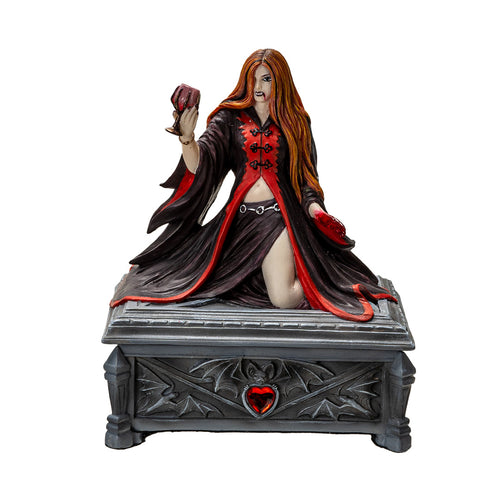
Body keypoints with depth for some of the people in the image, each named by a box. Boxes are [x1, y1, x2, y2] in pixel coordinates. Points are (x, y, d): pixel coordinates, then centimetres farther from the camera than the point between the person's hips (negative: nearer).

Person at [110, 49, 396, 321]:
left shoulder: (295, 122, 8)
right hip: (239, 215, 2)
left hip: (279, 215, -2)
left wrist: (313, 205, -11)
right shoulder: (230, 118, 6)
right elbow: (199, 164, -7)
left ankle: (307, 271, 14)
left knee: (284, 298, -22)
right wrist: (187, 136, -29)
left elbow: (306, 175, 10)